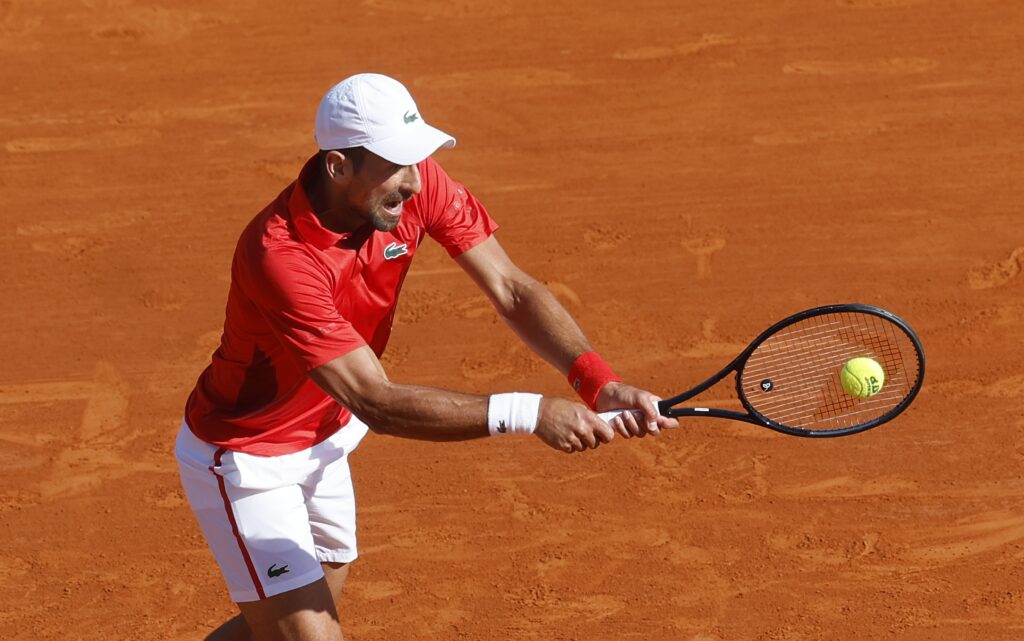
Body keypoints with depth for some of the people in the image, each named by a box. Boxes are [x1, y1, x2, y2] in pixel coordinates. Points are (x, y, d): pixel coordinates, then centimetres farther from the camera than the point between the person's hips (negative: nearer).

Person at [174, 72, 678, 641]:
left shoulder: (418, 184, -18)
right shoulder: (279, 257, -38)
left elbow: (511, 290, -19)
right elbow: (377, 402, -40)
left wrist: (599, 382, -36)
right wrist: (528, 414, -46)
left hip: (324, 440, 8)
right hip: (245, 460, -8)